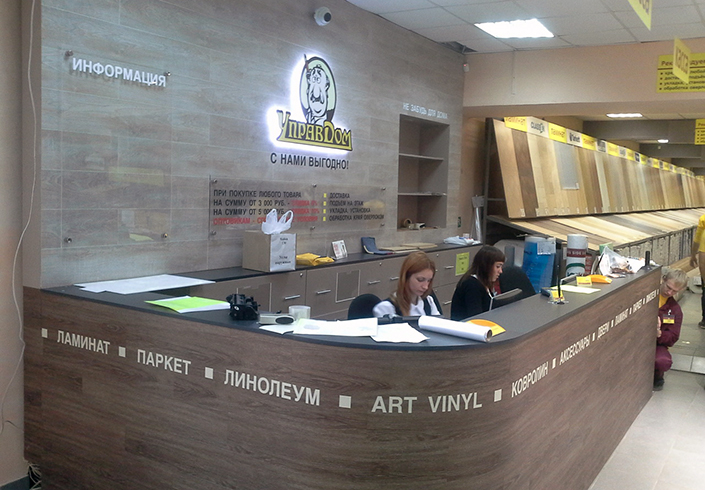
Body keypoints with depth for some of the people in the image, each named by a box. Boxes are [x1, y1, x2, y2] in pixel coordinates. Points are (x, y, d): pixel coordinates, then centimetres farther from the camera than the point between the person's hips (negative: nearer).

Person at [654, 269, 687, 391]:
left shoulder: (675, 309, 8)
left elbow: (672, 338, 6)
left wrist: (659, 334, -19)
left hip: (656, 344, 2)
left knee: (663, 362, -33)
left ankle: (656, 376, 6)